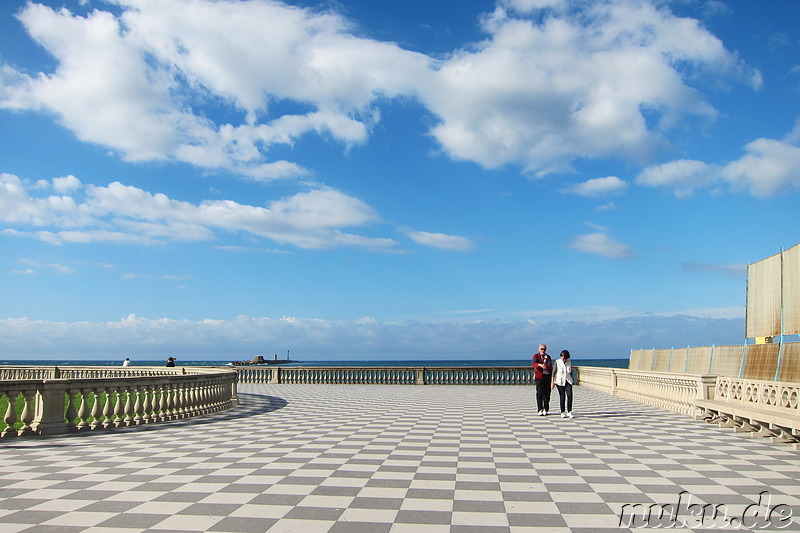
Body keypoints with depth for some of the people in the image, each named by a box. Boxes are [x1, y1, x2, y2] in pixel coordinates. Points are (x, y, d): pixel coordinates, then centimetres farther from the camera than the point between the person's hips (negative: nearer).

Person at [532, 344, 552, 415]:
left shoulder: (548, 357, 16)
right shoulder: (536, 356, 6)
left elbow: (550, 367, 5)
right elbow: (534, 364, -14)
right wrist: (540, 365, -34)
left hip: (547, 376, 3)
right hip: (539, 377, -3)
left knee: (546, 393, 2)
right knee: (539, 393, -6)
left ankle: (545, 409, 10)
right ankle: (540, 410, -3)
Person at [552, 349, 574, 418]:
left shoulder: (569, 363, 6)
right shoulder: (557, 362, -3)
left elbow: (571, 372, 15)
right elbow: (554, 372, -2)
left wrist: (571, 381, 15)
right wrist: (553, 382, -6)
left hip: (568, 381, 2)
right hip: (560, 382, -2)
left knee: (570, 395, -11)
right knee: (562, 396, 0)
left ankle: (569, 412, -3)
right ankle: (563, 412, 9)